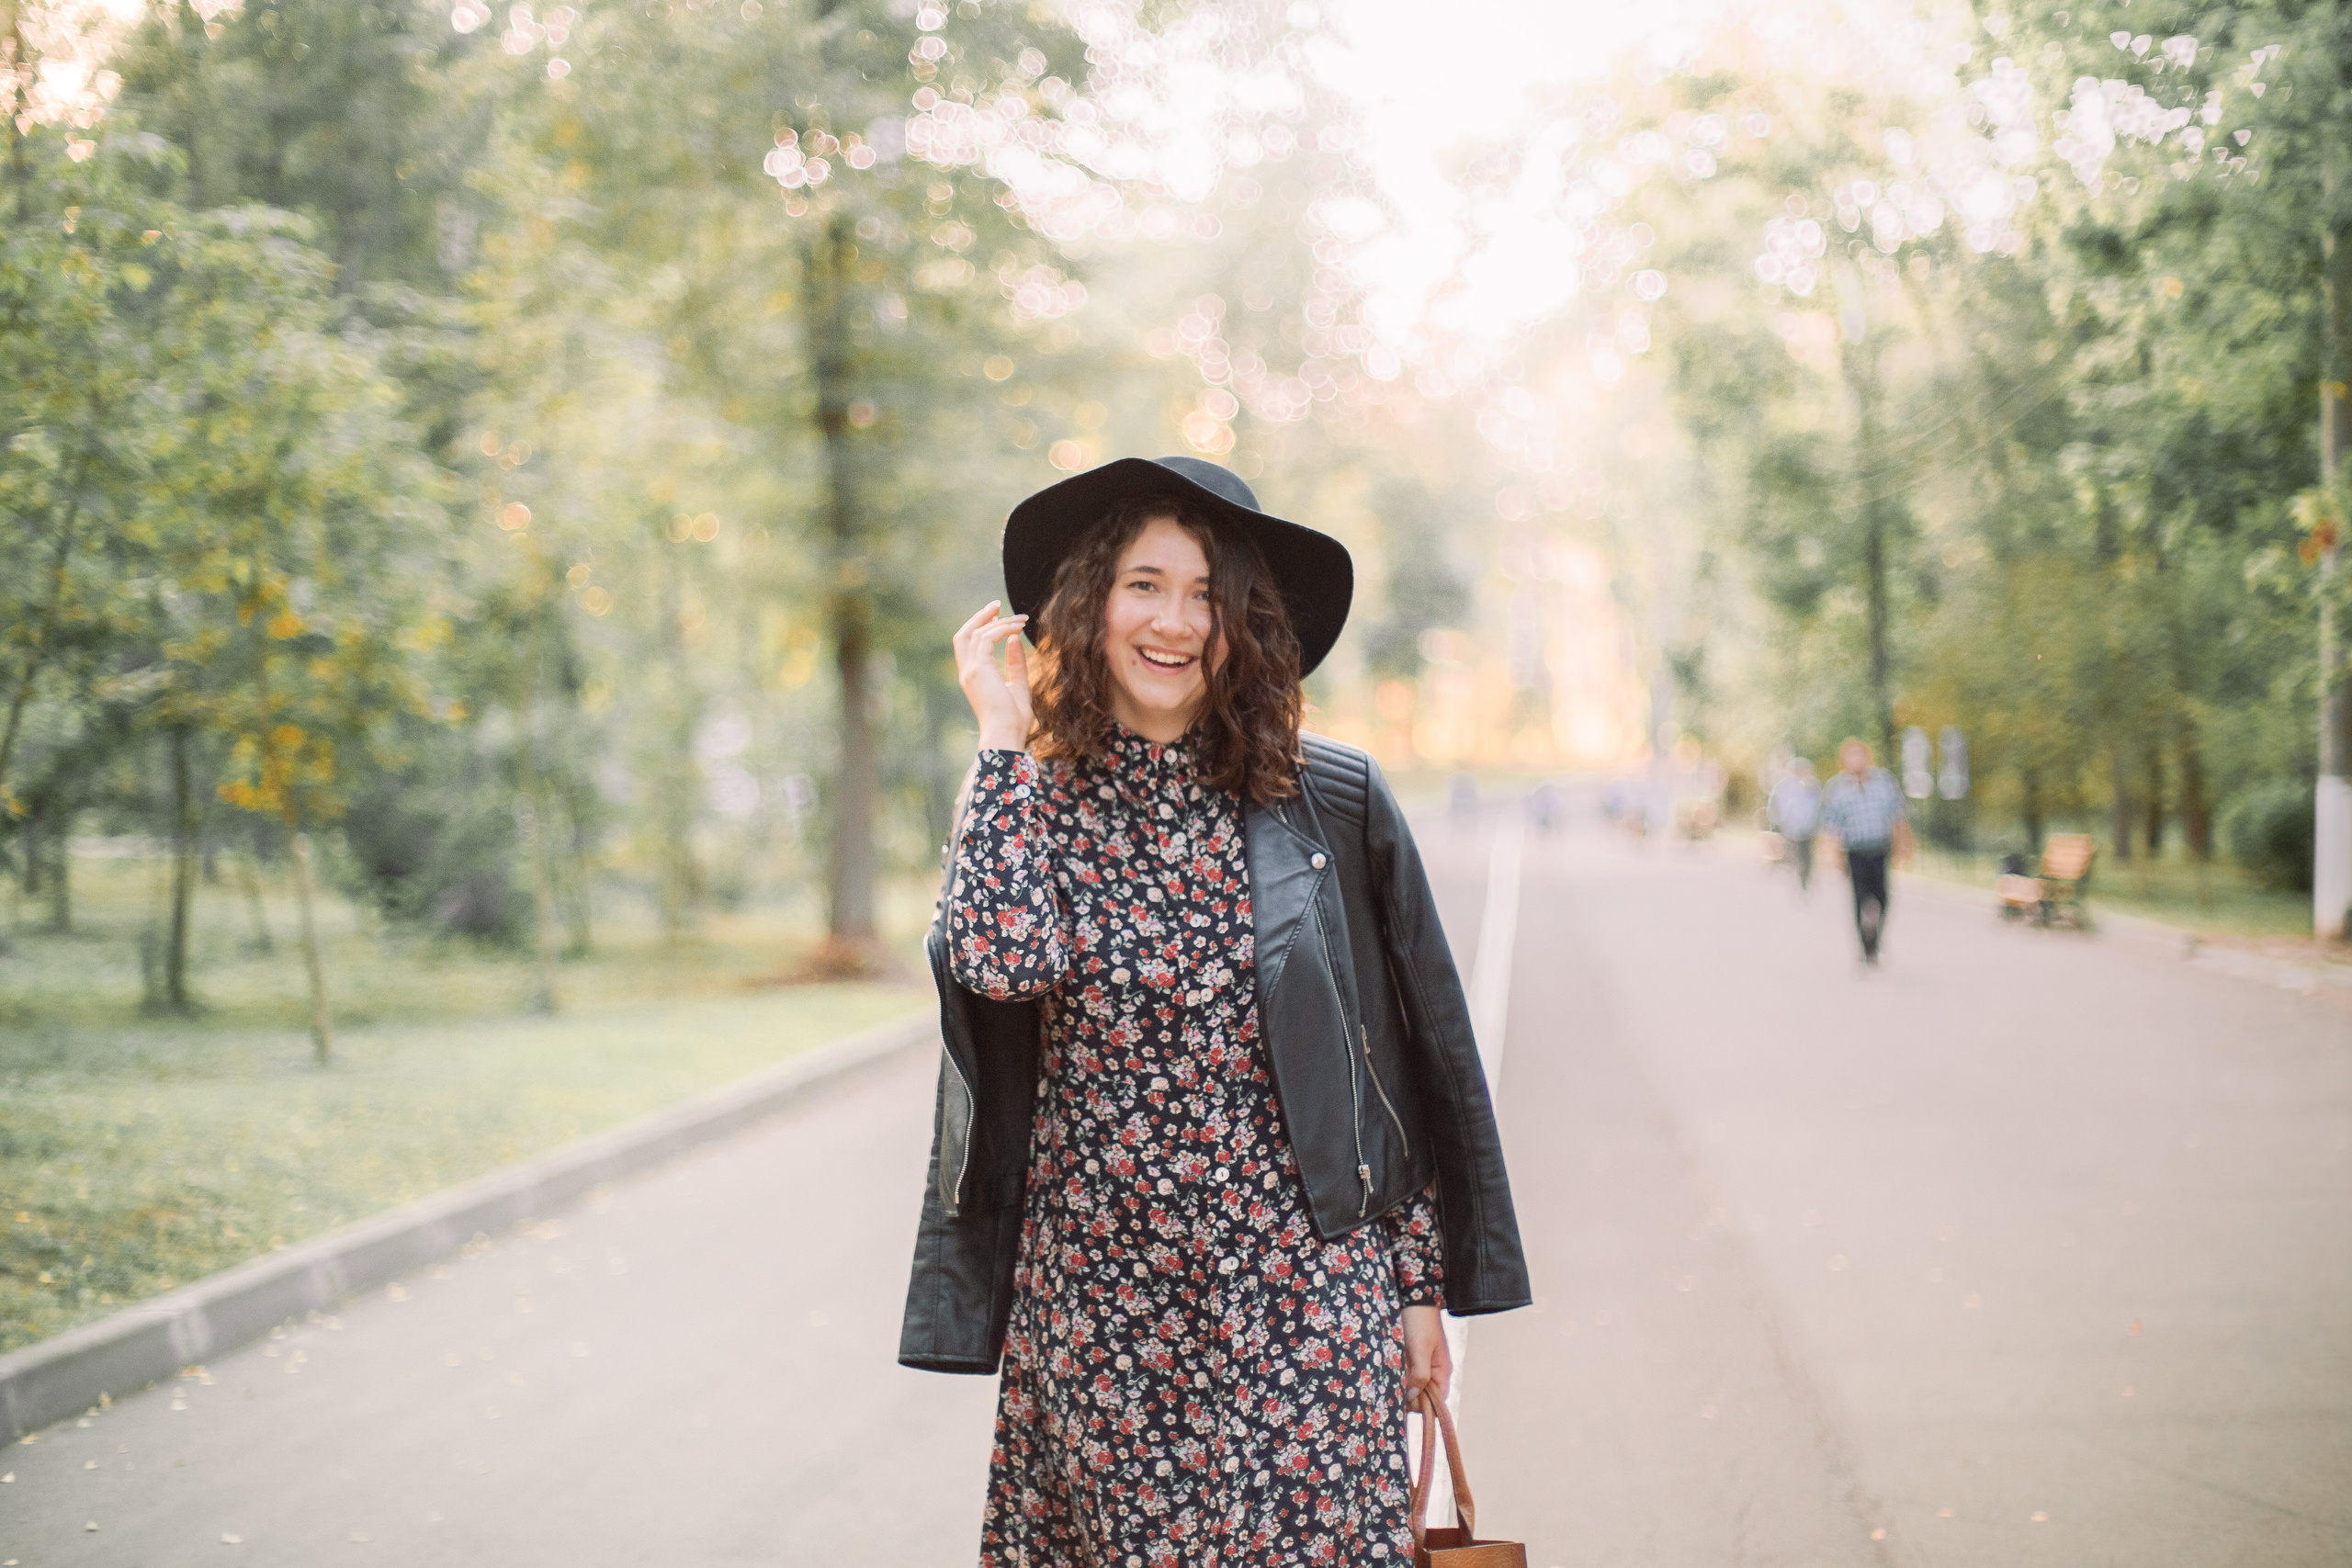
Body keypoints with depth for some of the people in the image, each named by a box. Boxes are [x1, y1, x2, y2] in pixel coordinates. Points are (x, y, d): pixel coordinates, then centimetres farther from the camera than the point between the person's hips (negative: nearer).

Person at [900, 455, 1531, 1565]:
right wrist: (1005, 737, -10)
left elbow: (1407, 1058, 4)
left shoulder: (1332, 801, 0)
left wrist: (1420, 1285, 4)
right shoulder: (1026, 798, 2)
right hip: (1097, 1298, 1)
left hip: (1300, 1293, -1)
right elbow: (1002, 963, -19)